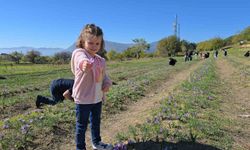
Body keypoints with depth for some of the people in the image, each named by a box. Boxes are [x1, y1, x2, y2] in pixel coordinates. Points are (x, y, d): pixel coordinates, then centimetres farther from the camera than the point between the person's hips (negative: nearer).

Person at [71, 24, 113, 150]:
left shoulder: (101, 60, 7)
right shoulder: (79, 53, -15)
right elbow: (82, 59, -41)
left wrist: (107, 83, -4)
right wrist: (84, 64, -65)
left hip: (98, 97, 7)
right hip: (83, 98, -7)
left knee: (96, 122, 23)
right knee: (82, 125, 8)